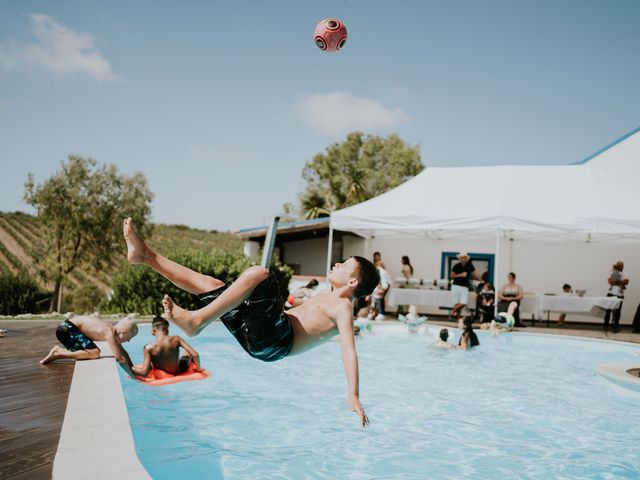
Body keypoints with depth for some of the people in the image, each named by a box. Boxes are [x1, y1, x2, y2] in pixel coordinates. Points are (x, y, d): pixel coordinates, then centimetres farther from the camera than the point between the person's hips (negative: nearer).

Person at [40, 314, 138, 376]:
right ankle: (58, 354, -13)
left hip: (69, 327, 10)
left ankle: (59, 351, 18)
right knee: (94, 353, -21)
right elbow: (120, 357, -26)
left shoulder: (114, 331, 2)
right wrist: (132, 374, -17)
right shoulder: (110, 333, -23)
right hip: (66, 328, -10)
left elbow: (123, 352, 15)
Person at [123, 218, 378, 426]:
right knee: (214, 286, 15)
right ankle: (147, 256, 18)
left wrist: (353, 396, -28)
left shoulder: (342, 307, -4)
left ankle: (196, 320, -32)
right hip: (259, 336, 10)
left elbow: (349, 350, -17)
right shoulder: (327, 297, 24)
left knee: (258, 274, -30)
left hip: (274, 340, -10)